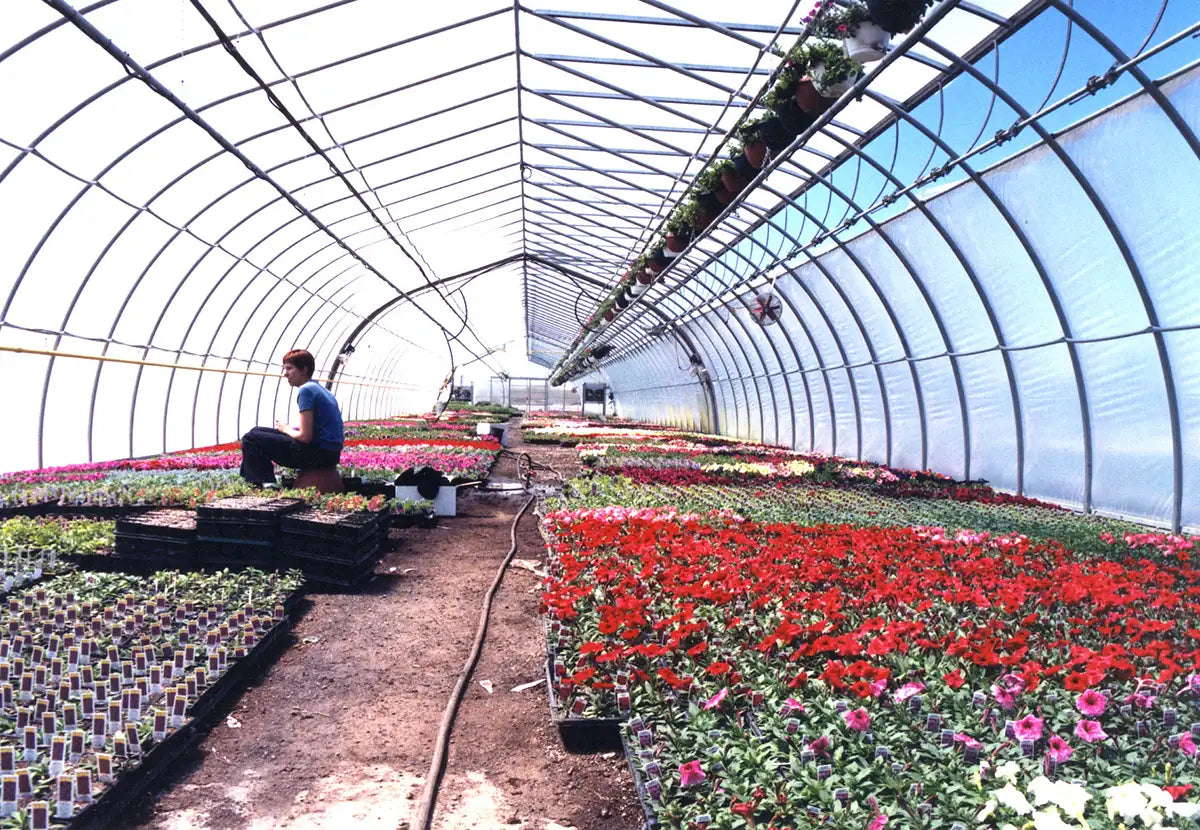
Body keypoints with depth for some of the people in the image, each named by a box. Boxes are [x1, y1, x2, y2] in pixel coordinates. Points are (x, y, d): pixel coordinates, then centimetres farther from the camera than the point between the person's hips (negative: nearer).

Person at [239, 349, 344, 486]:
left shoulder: (305, 390, -13)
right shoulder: (320, 388, 16)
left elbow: (305, 437, -18)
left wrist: (286, 429, 1)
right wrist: (290, 428, 10)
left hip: (319, 454, -10)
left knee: (250, 440, -4)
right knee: (257, 432, 19)